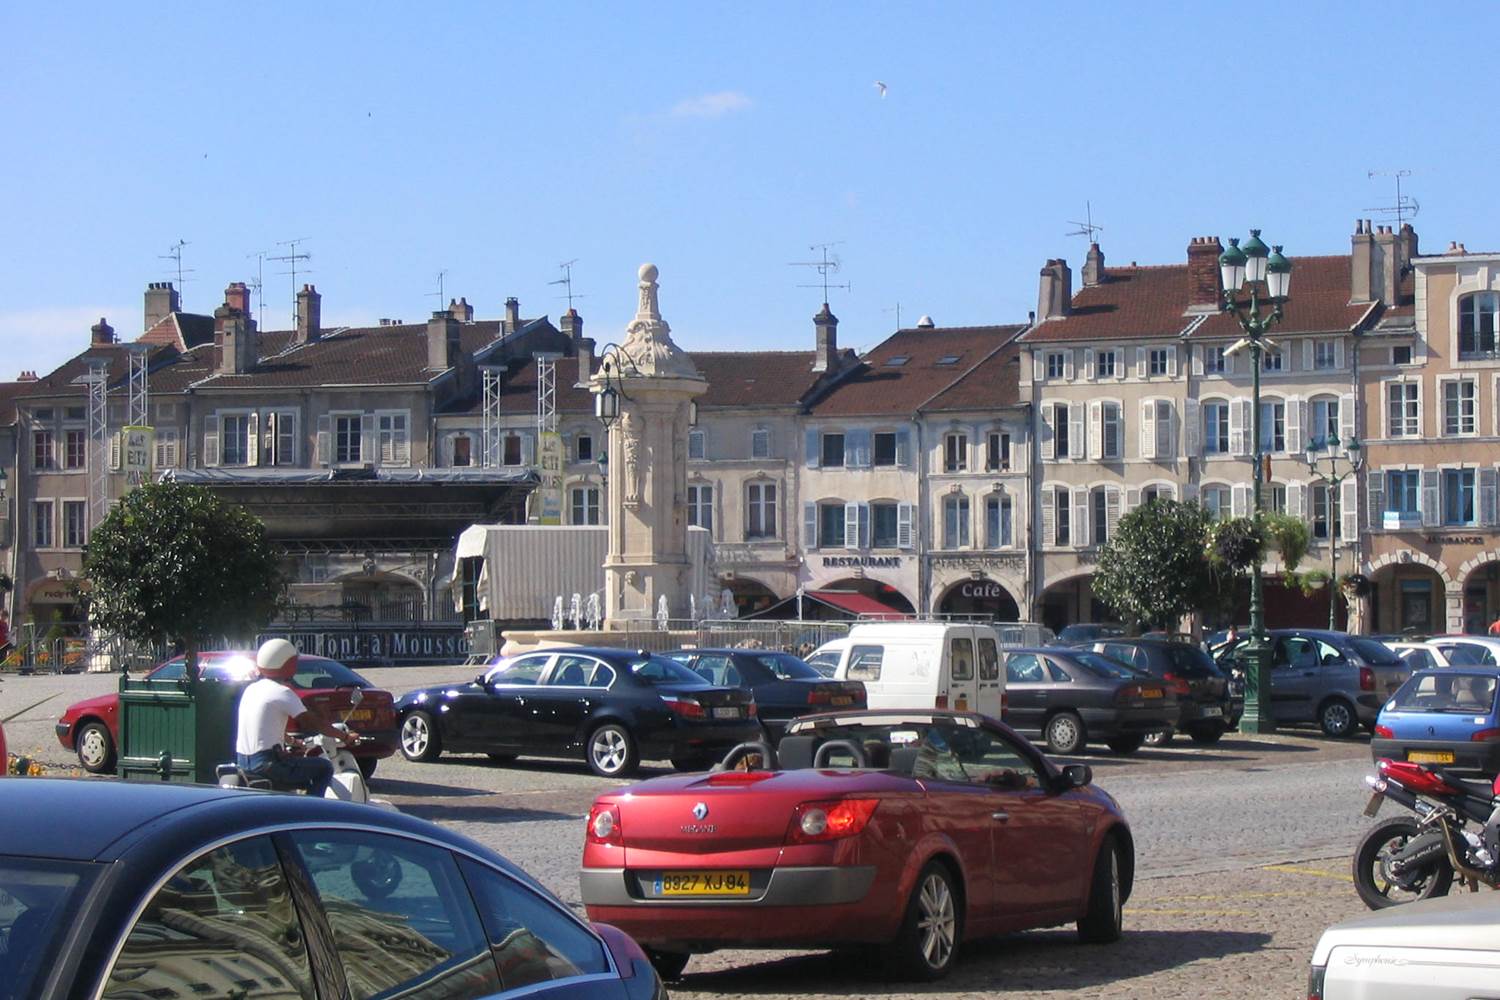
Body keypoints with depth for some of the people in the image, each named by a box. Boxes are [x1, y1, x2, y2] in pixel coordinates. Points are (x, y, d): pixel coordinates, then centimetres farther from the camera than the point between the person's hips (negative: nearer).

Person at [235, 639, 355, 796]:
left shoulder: (252, 689, 13)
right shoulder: (282, 693, -12)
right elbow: (314, 723, -10)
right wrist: (345, 736, 0)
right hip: (265, 763, -9)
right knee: (324, 768, -1)